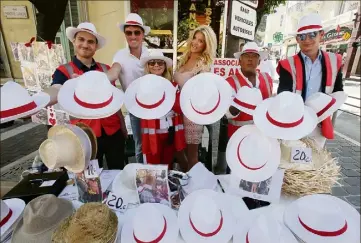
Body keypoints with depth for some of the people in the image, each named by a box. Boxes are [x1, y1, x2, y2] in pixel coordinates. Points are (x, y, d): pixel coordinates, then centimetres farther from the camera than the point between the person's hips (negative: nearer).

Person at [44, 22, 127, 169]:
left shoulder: (105, 69, 3)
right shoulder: (64, 71, -5)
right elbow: (56, 91, -27)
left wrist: (123, 126, 14)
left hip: (113, 131, 3)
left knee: (118, 173, 17)